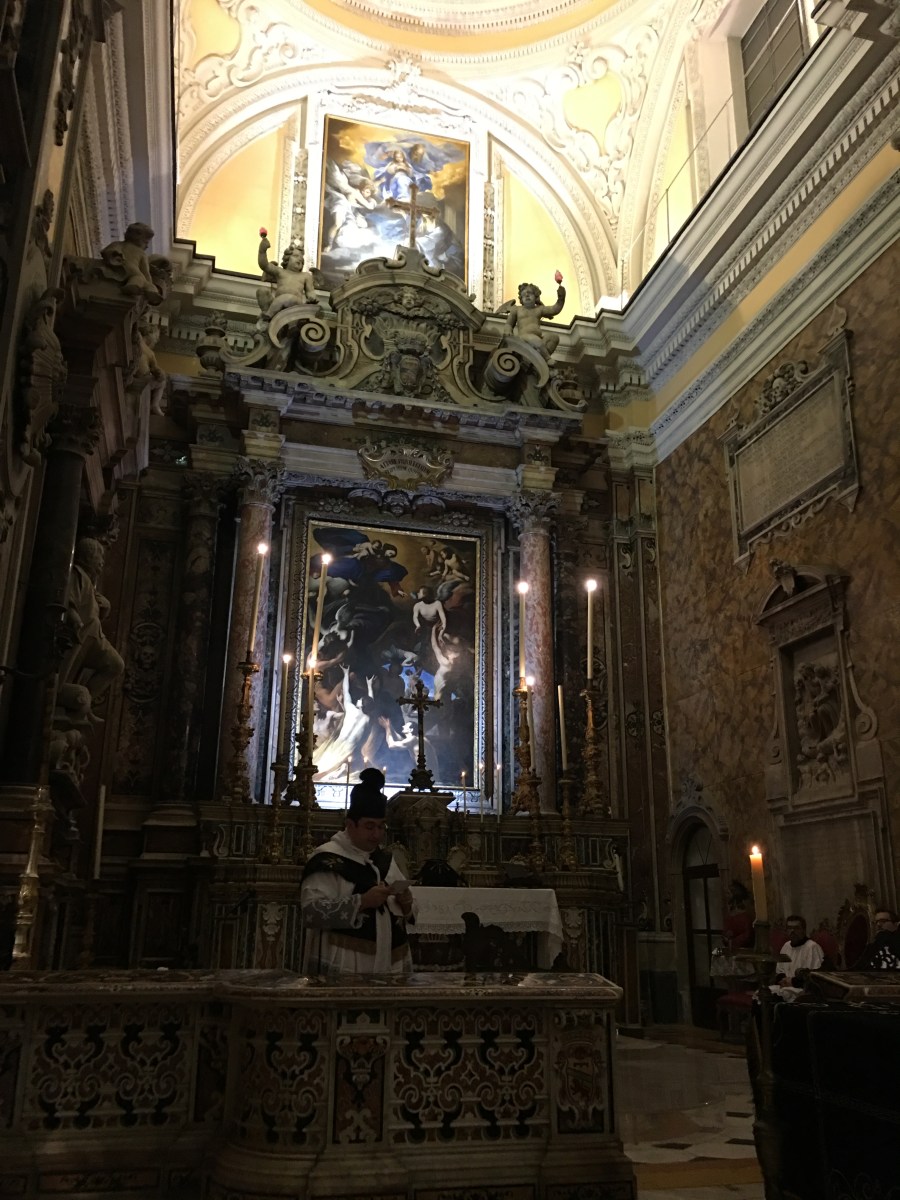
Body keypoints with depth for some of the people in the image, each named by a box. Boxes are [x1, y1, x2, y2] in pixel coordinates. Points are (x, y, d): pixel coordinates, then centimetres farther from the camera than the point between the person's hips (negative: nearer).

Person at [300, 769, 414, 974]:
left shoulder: (385, 859, 11)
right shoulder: (328, 860, -9)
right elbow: (312, 911, -19)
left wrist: (405, 904, -5)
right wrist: (362, 901, -24)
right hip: (343, 966, -6)